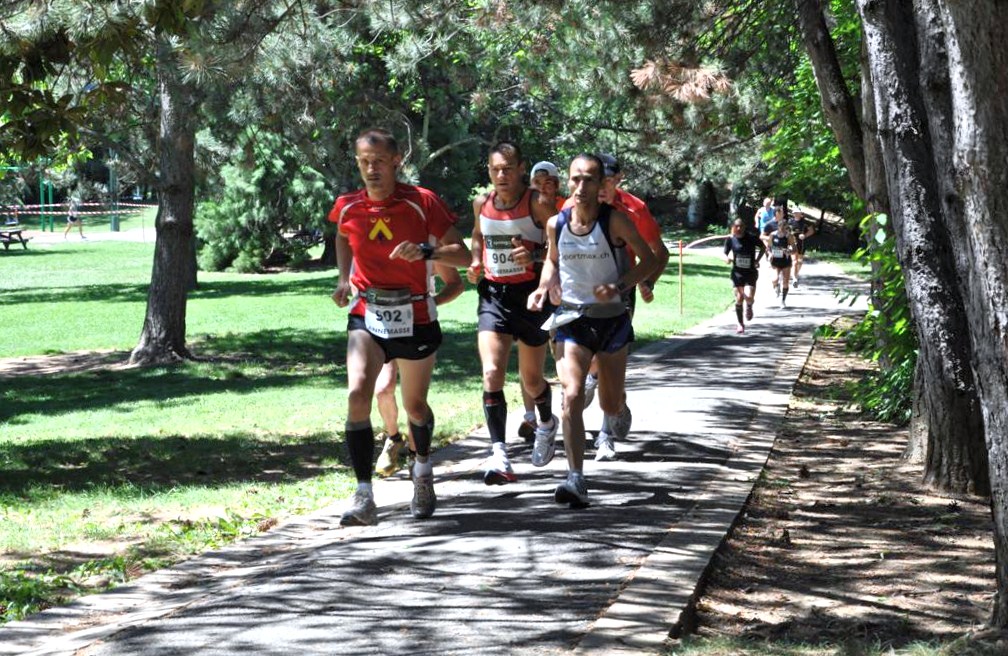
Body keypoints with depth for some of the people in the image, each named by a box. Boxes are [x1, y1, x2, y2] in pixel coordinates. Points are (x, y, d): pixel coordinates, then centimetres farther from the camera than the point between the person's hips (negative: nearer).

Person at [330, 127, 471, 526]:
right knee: (357, 394, -23)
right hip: (366, 317, 1)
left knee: (415, 406, 13)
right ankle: (364, 498, -23)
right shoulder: (347, 207, -1)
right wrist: (344, 278, 9)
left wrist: (425, 251, -28)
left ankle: (423, 469, 47)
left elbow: (463, 255, -10)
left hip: (415, 318, -1)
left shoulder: (422, 202, -10)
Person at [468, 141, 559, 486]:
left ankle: (547, 424, 47)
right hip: (493, 294, 3)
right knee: (491, 373, -16)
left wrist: (534, 257, -26)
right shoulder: (482, 203, 3)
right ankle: (498, 454, -21)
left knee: (531, 379, 13)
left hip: (531, 294, -2)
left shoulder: (537, 203, -10)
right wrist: (475, 262, 6)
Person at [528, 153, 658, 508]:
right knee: (571, 396, -19)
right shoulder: (556, 224, -3)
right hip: (572, 319, 1)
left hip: (611, 318, -1)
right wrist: (544, 287, -2)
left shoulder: (614, 220, -12)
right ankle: (576, 480, -21)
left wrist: (620, 286, -20)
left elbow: (649, 260, -5)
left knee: (611, 405, 11)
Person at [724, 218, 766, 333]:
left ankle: (749, 307, 21)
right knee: (739, 299, 0)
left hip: (751, 272, -1)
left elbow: (763, 248, 8)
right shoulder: (730, 239, -3)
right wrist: (727, 259, -18)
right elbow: (725, 253, 5)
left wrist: (757, 260, -4)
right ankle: (740, 324, 14)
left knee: (749, 297, -17)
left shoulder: (752, 238, -7)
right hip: (737, 272, 1)